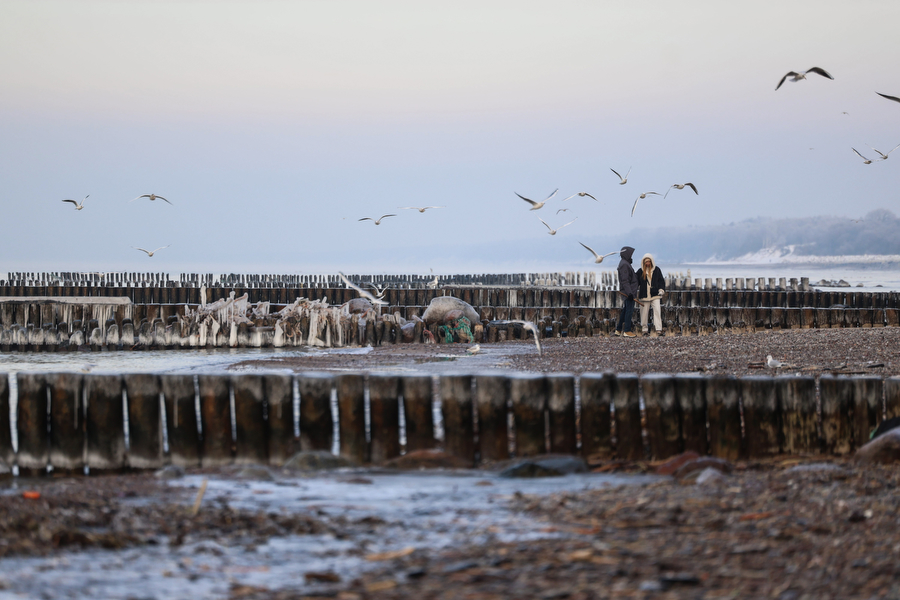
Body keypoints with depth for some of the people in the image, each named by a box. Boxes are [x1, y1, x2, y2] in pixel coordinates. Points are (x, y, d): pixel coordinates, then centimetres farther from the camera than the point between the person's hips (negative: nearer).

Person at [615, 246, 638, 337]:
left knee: (625, 311, 13)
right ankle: (627, 331, -8)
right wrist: (629, 292, -27)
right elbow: (624, 281, -22)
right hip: (629, 292, -11)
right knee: (629, 310, -9)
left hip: (629, 292, 11)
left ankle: (618, 330, 17)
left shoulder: (625, 264, 18)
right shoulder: (624, 265, -16)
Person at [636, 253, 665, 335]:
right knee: (644, 313, 2)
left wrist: (661, 290, -2)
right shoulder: (640, 271, 7)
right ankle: (644, 329, 13)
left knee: (657, 311, -13)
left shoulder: (656, 270, 7)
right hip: (644, 296, 1)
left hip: (655, 295, -1)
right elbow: (636, 282, 12)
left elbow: (661, 281, 10)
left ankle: (659, 329, -15)